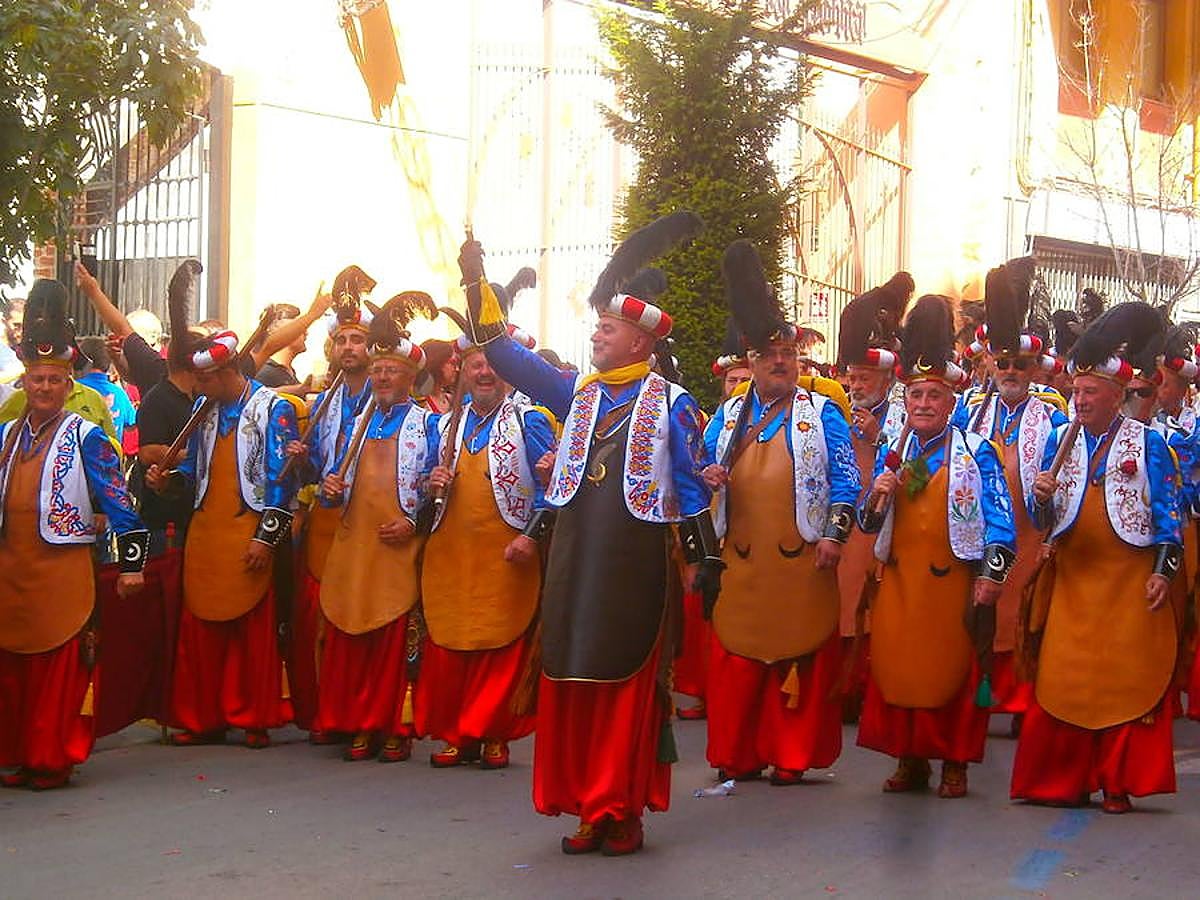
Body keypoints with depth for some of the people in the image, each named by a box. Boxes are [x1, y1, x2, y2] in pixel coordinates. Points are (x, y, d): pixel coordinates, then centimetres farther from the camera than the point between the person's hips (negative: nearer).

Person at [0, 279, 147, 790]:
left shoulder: (85, 437, -3)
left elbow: (117, 500, -5)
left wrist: (131, 562, -10)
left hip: (62, 571, -5)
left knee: (61, 669, -2)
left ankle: (54, 760, 6)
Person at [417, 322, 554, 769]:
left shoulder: (529, 421, 2)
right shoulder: (446, 425, 16)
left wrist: (533, 534, -11)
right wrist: (433, 484, 1)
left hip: (506, 556, -4)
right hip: (449, 556, 4)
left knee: (503, 648, -3)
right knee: (446, 647, 2)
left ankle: (494, 735, 5)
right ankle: (453, 733, 10)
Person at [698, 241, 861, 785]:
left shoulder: (822, 414, 5)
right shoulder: (728, 417, 15)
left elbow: (845, 479, 1)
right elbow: (708, 465, 23)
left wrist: (834, 533, -9)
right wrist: (707, 475, -1)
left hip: (802, 564, -3)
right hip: (740, 564, 3)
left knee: (802, 657, -1)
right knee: (737, 659, 4)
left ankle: (793, 755, 7)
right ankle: (738, 754, 13)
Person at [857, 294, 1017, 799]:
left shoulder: (976, 453, 2)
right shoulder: (891, 454, 13)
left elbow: (999, 516, -5)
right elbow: (869, 524, 12)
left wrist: (993, 572, -16)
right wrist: (877, 496, -10)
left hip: (953, 582, -4)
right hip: (898, 582, 4)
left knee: (954, 670, -1)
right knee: (896, 667, 4)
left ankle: (954, 763, 8)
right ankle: (910, 759, 15)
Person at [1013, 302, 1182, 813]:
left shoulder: (1147, 443, 0)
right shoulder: (1060, 440, 9)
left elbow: (1168, 512, 0)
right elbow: (1042, 520, 8)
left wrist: (1163, 571, -8)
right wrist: (1041, 498, -14)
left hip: (1130, 585, -3)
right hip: (1071, 583, 3)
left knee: (1128, 683, -2)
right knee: (1061, 681, 1)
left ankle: (1117, 783, 5)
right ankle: (1061, 782, 8)